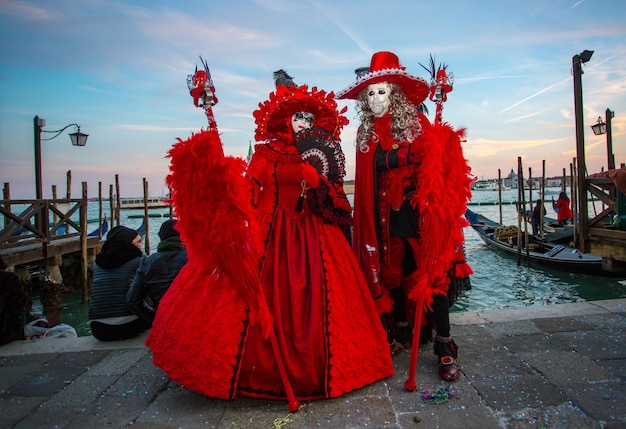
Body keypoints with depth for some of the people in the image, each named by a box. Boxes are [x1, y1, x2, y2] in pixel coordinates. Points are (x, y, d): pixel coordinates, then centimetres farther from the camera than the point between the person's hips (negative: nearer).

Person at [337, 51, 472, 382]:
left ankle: (445, 348, 9)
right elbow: (366, 183, 7)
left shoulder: (417, 124, -2)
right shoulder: (367, 134, 8)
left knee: (432, 275, -2)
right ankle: (402, 333, 32)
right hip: (385, 215, 4)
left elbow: (436, 166, -8)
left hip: (418, 213, -3)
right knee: (392, 273, 12)